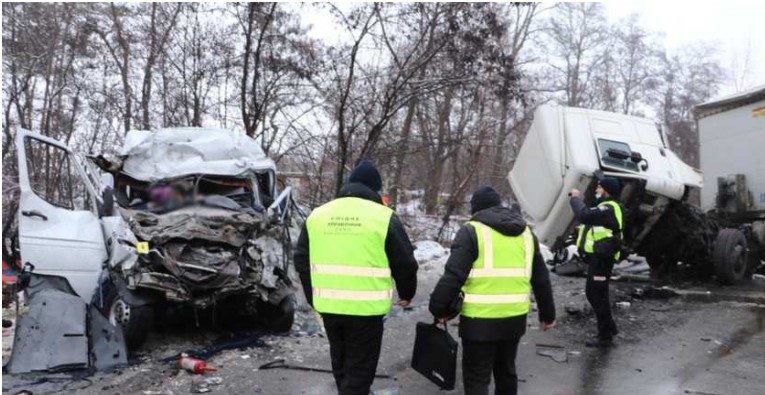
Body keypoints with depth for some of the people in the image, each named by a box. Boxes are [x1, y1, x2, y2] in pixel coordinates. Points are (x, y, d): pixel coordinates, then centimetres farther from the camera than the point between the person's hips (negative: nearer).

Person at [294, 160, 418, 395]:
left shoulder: (317, 215, 6)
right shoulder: (383, 217, -7)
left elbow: (302, 261, 12)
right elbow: (405, 264, -2)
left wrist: (314, 298, 24)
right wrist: (406, 294, 16)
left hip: (328, 306, 5)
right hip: (366, 308, -4)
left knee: (341, 363, 24)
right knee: (359, 369, 9)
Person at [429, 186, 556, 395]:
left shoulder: (472, 231, -7)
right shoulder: (526, 232, 13)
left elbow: (453, 276, -14)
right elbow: (541, 278, 17)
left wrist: (439, 308, -4)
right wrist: (547, 314, 25)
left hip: (481, 319, -6)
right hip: (515, 317, 6)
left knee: (476, 377, 5)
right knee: (506, 370, 23)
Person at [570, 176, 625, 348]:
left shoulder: (609, 208, -17)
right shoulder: (607, 207, 20)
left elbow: (585, 215, -28)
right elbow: (589, 216, 14)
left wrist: (576, 198, -16)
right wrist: (578, 199, 3)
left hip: (601, 257, -11)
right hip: (598, 256, 11)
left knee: (598, 295, -4)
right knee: (593, 293, 18)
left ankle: (605, 336, 5)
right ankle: (609, 327, 31)